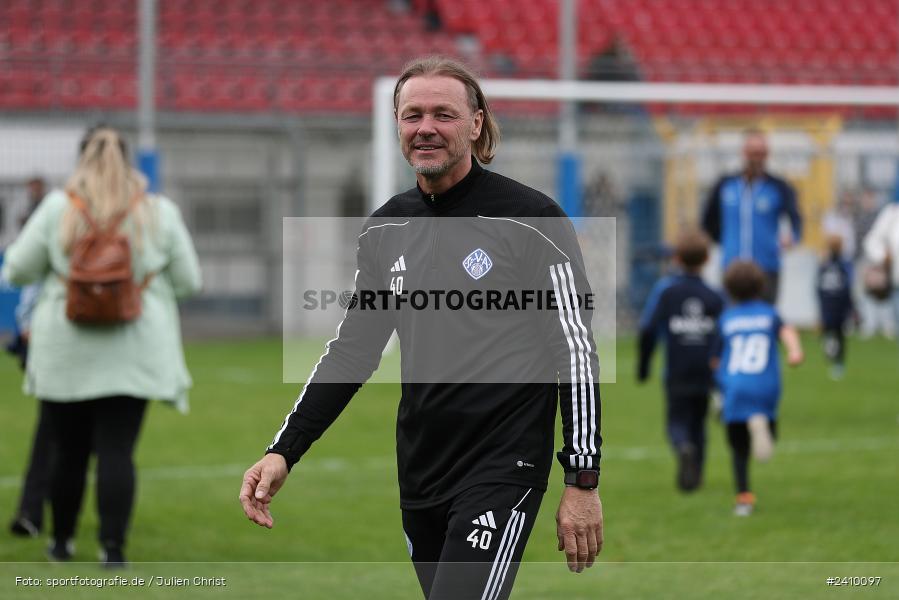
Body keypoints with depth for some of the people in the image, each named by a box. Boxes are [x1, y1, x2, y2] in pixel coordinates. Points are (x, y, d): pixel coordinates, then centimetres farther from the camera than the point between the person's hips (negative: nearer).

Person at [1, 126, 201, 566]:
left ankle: (62, 540, 25)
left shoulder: (58, 208, -3)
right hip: (133, 349, 0)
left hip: (66, 349, 0)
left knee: (67, 448, 12)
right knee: (117, 450, -2)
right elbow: (189, 281, 5)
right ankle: (113, 546, -11)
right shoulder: (159, 213, 0)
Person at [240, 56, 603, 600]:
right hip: (420, 482, 6)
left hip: (502, 472, -6)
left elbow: (576, 351, -8)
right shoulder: (386, 230, 9)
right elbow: (353, 349, 16)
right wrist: (283, 452, 7)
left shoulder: (530, 220, -8)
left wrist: (584, 481, -11)